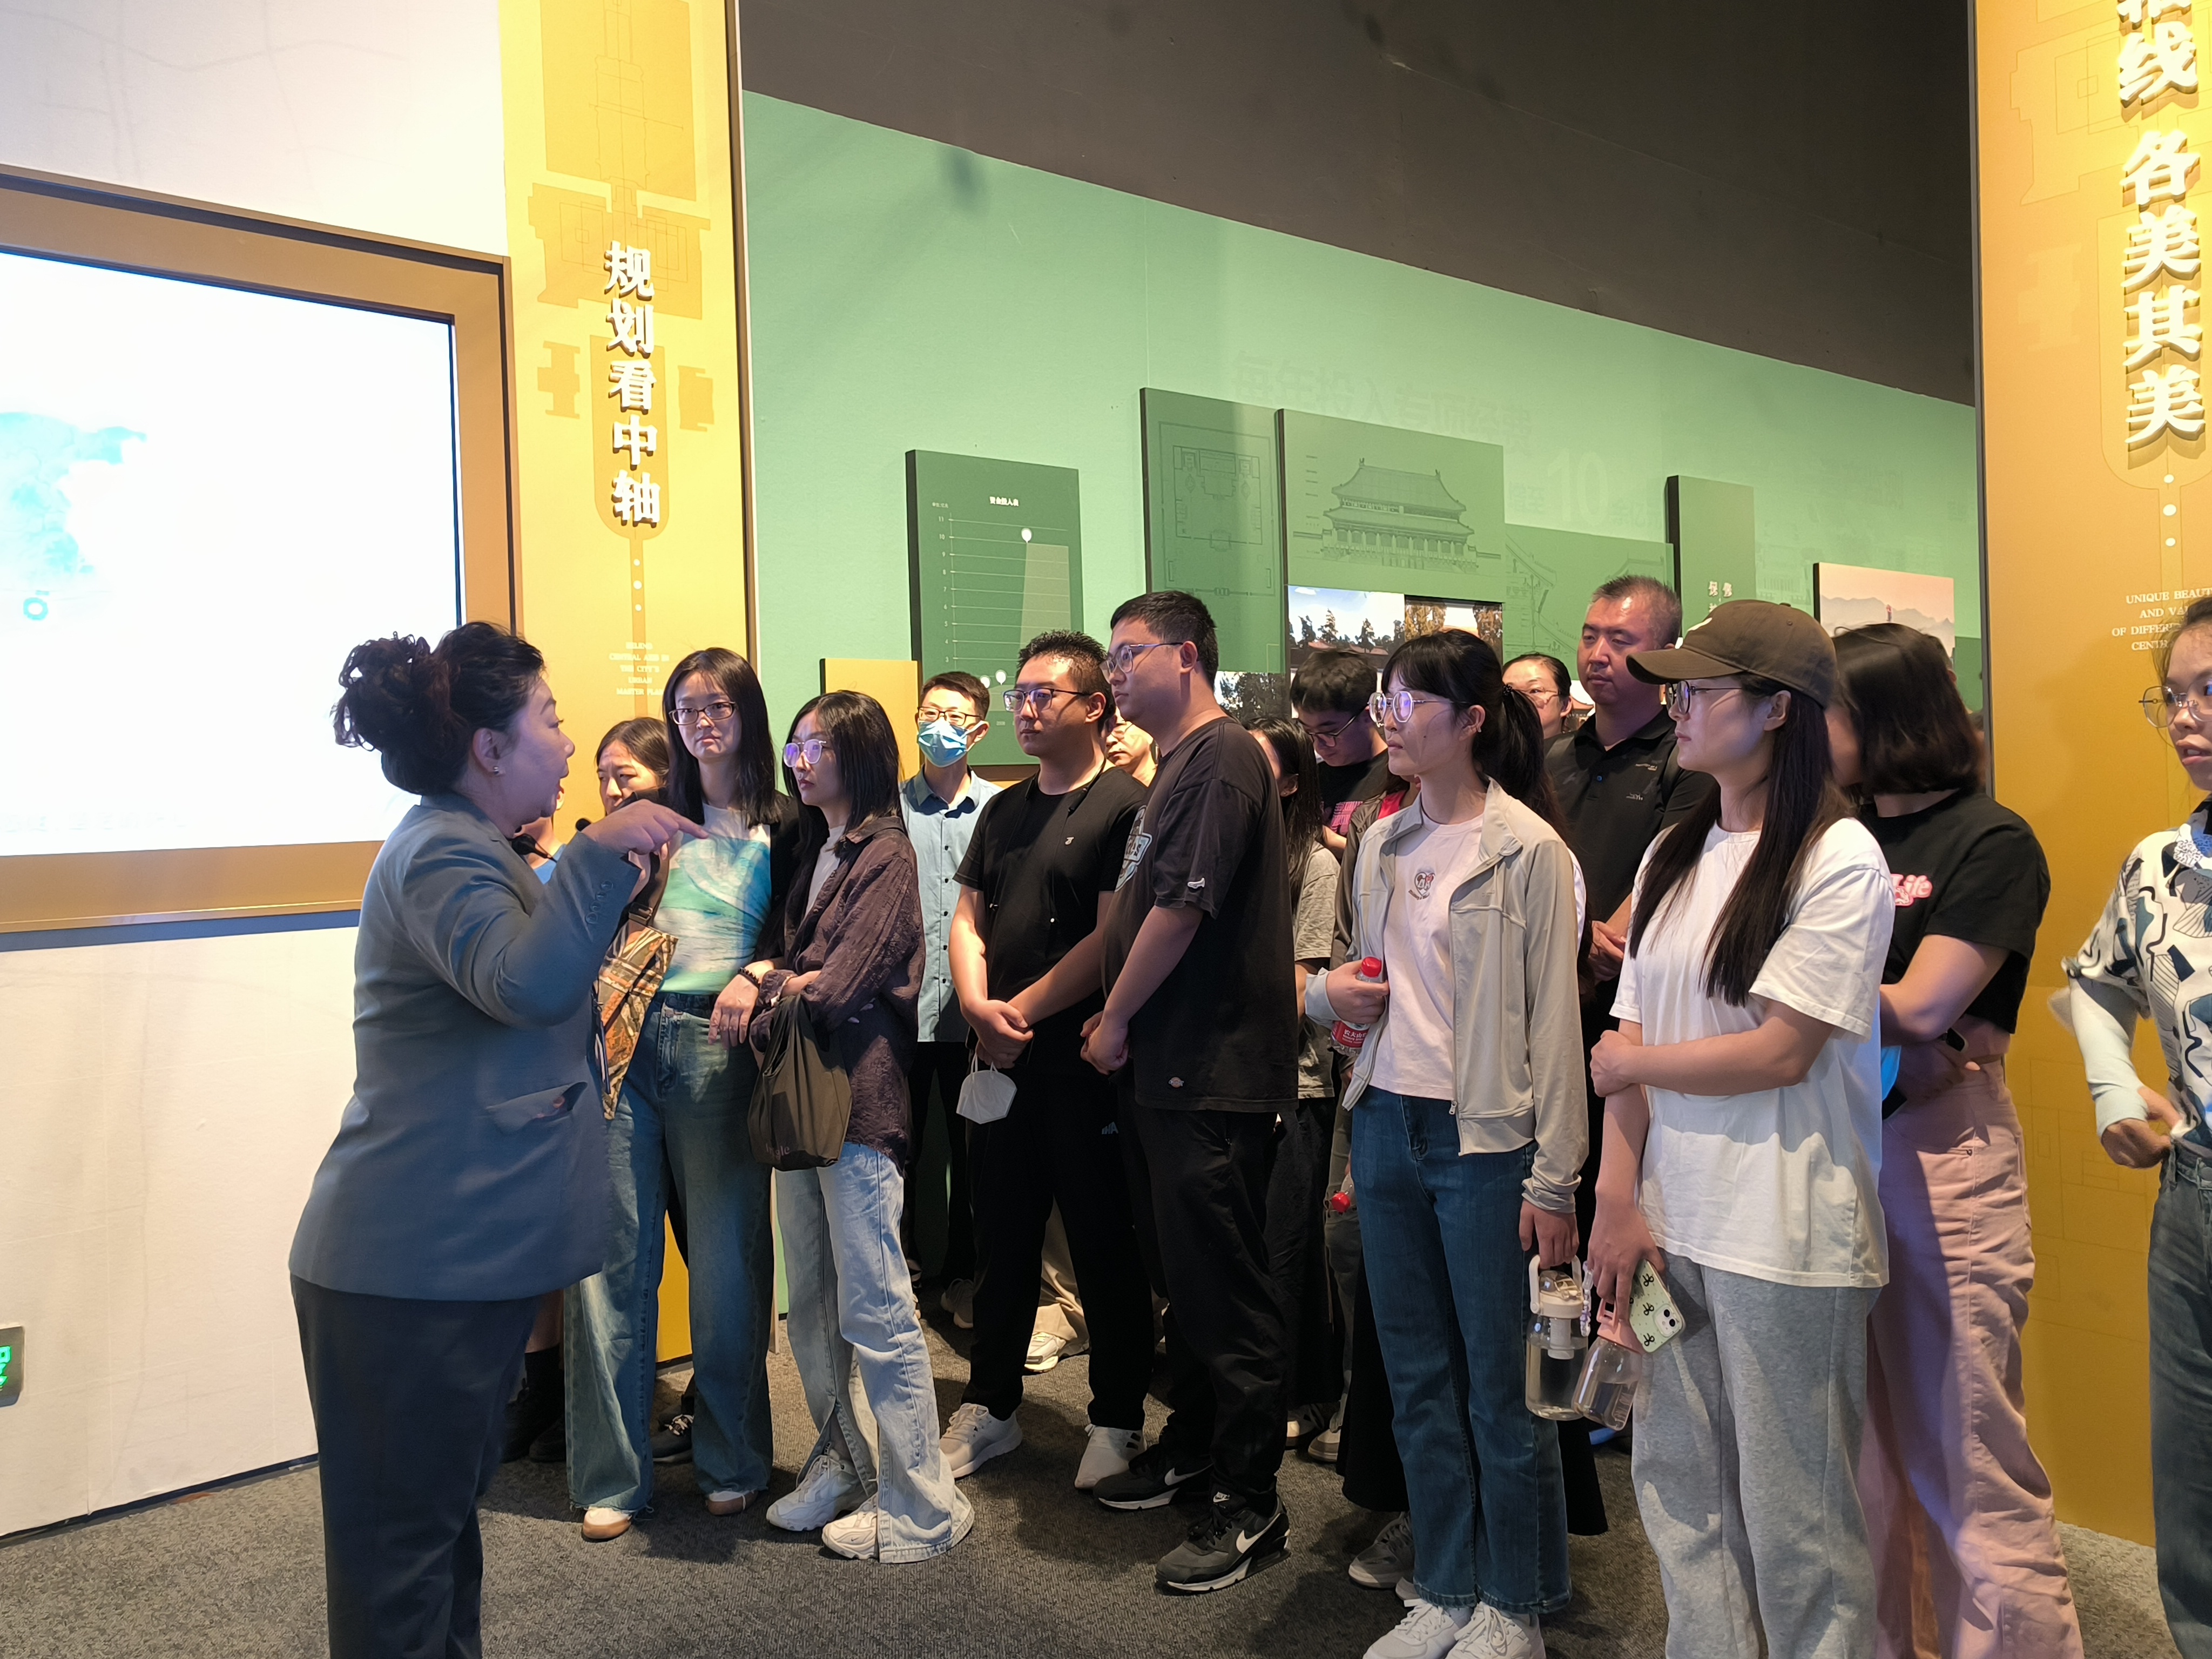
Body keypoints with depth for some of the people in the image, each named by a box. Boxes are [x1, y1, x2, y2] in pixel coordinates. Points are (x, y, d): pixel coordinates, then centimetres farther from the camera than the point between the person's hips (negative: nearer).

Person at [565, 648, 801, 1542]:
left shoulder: (782, 829, 7)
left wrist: (755, 976, -14)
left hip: (717, 1050, -2)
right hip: (624, 1038, 2)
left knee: (726, 1257, 5)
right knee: (609, 1253, 1)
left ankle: (731, 1462, 22)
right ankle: (611, 1476, 14)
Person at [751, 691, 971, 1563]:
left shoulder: (884, 854, -9)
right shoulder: (816, 849, 17)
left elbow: (842, 985, -16)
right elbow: (792, 962, 16)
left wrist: (777, 985, -1)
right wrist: (766, 981, -5)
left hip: (858, 1097, -8)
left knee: (874, 1311, -3)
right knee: (810, 1305, 14)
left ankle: (923, 1506, 9)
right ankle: (841, 1466, 30)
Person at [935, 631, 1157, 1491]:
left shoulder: (1124, 806, -8)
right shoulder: (1004, 810, 14)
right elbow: (968, 918, 12)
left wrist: (1020, 1011, -13)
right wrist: (977, 1006, -6)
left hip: (1082, 1062, -6)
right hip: (1001, 1062, 6)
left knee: (1105, 1248, 6)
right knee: (1001, 1240, 15)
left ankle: (1118, 1419, 21)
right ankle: (990, 1407, 29)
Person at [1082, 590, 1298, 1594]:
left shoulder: (1222, 759, -14)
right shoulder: (1176, 765, 18)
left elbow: (1181, 907, -20)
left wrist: (1117, 1018, -8)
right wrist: (1116, 1017, 11)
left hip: (1216, 1072, -10)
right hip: (1166, 1063, 10)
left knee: (1225, 1286, -2)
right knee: (1178, 1272, 20)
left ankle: (1251, 1505, 10)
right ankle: (1192, 1444, 36)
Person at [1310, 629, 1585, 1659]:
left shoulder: (1528, 849, -9)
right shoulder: (1382, 846, 9)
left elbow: (1554, 1019, -10)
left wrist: (1552, 1180, -11)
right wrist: (1330, 993, 3)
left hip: (1483, 1139, -6)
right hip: (1386, 1124, 6)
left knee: (1501, 1381, 5)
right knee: (1417, 1377, 14)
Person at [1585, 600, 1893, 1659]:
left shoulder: (1839, 858, -10)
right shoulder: (1673, 857, 10)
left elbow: (1781, 1052, -15)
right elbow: (1629, 1031, 5)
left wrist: (1626, 1064, -3)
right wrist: (1618, 1200, -2)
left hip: (1785, 1237, -6)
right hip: (1672, 1221, 6)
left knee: (1793, 1518, 6)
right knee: (1676, 1489, 16)